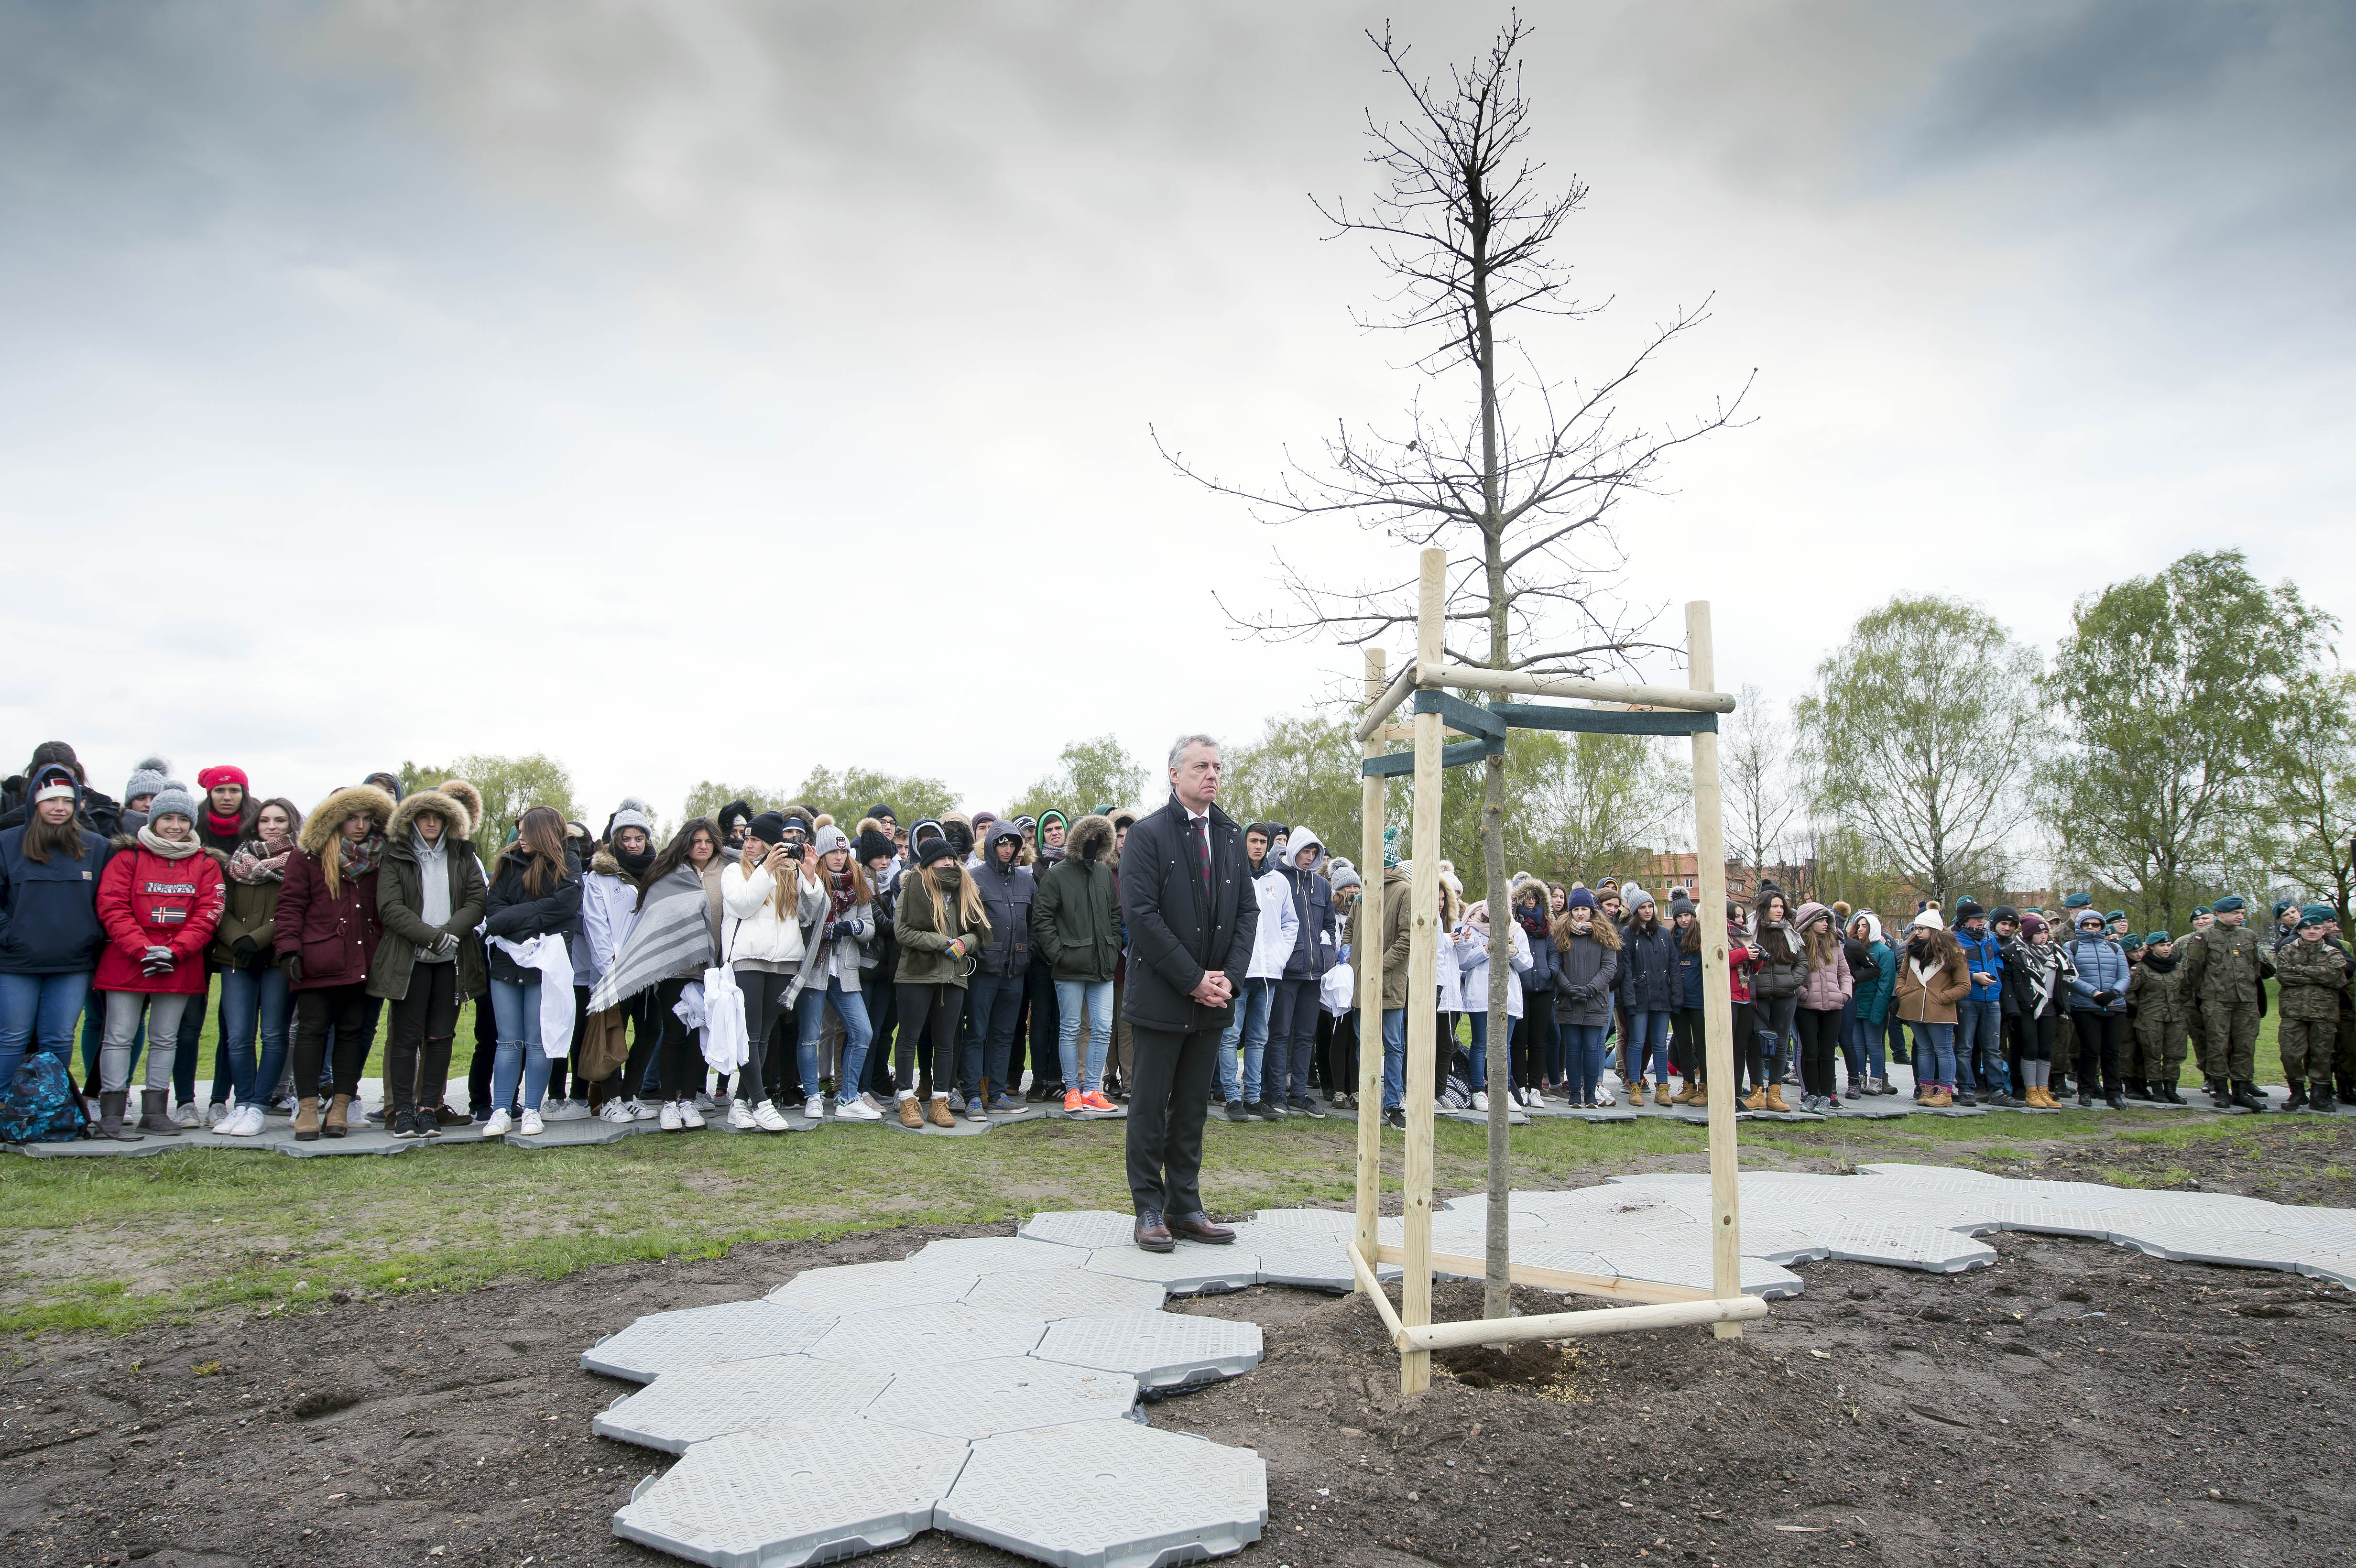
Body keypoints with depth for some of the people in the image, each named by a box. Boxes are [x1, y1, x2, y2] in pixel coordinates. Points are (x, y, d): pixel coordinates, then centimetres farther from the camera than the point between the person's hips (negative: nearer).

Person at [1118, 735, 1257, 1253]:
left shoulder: (1231, 836, 11)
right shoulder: (1147, 835, -8)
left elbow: (1248, 910, 9)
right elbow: (1141, 915, -15)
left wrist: (1229, 976, -5)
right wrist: (1193, 979, -16)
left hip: (1212, 998, 5)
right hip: (1160, 996, -5)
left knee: (1193, 1108, 12)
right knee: (1150, 1107, 4)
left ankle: (1185, 1206, 21)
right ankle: (1149, 1210, 15)